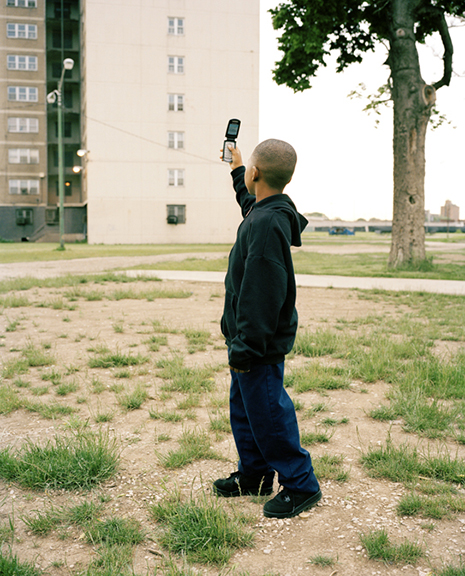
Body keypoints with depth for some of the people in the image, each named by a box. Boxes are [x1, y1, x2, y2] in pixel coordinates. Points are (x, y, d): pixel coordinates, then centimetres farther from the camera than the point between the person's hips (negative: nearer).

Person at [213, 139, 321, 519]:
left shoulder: (267, 224, -24)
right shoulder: (265, 212, 7)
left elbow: (262, 294, -27)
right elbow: (249, 200, 36)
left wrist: (247, 346, -24)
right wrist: (237, 171, 44)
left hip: (261, 344, -10)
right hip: (247, 338, 10)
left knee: (266, 414, 0)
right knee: (243, 408, 19)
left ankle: (301, 485, 14)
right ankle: (254, 475, 34)